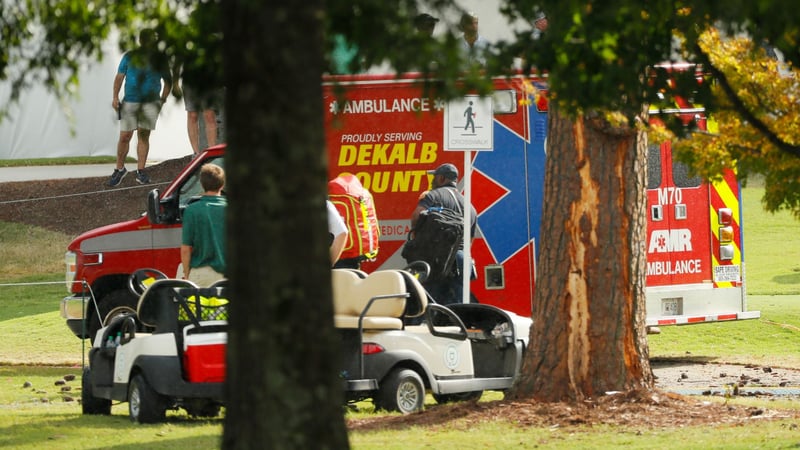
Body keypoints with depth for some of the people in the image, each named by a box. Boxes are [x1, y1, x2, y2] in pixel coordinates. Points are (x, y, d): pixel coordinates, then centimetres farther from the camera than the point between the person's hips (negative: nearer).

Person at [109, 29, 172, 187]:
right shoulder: (129, 57, 4)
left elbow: (168, 81, 14)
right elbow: (119, 77, 8)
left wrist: (163, 99, 5)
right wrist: (115, 97, -1)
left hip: (151, 102, 0)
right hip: (130, 101, 0)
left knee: (143, 135, -2)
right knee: (124, 136, -2)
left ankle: (141, 171, 3)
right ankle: (119, 169, 14)